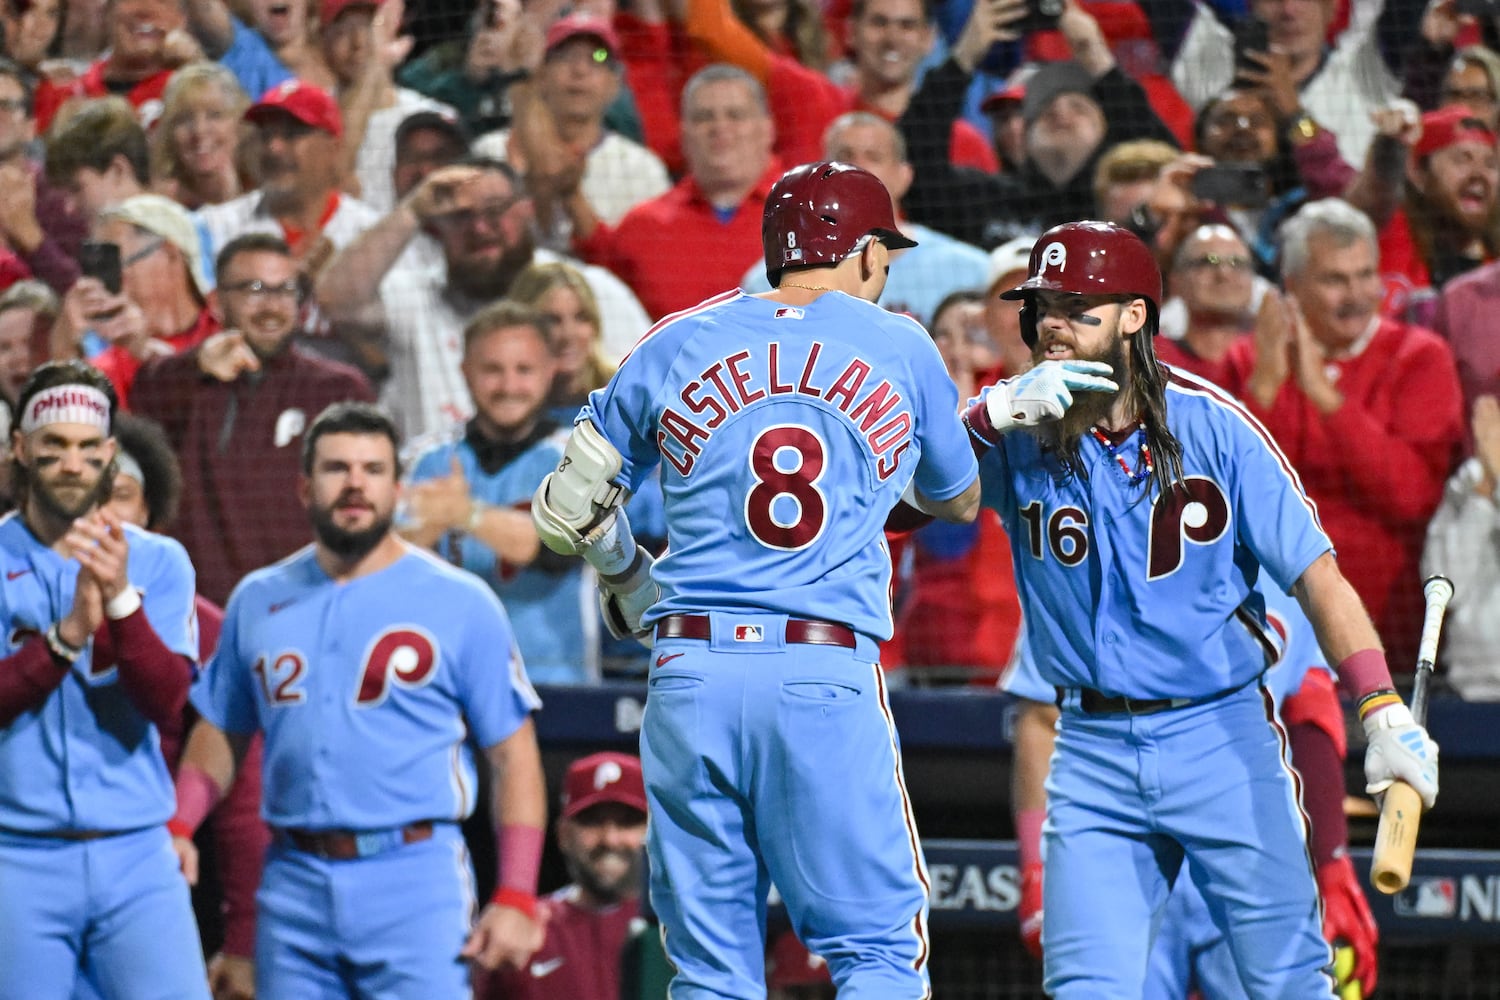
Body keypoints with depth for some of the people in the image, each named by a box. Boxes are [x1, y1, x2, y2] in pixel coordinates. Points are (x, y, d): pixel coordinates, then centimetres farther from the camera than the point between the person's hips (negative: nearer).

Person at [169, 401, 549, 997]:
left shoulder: (462, 604, 1)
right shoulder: (257, 602, 13)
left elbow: (512, 753, 1)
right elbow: (222, 732, 19)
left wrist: (516, 899, -8)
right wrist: (176, 827, -1)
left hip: (417, 886, -4)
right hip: (295, 886, 4)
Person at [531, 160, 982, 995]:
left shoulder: (677, 346, 11)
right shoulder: (903, 350, 9)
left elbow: (567, 513, 15)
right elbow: (959, 501, 25)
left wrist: (629, 581, 34)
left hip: (690, 672, 2)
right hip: (829, 676, -2)